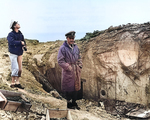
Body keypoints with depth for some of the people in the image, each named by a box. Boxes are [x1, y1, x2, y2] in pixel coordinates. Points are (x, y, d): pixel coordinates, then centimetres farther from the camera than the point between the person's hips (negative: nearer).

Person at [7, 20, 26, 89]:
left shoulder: (20, 34, 8)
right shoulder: (10, 34, -12)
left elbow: (23, 41, 10)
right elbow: (12, 42, -29)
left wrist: (23, 45, -12)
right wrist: (20, 42, -21)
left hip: (20, 53, 7)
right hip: (13, 54, -7)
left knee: (20, 69, 7)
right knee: (15, 68, -11)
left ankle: (17, 83, 17)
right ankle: (12, 83, 0)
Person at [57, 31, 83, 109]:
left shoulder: (76, 47, 8)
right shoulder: (63, 48, -11)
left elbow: (79, 58, 19)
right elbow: (60, 61, -13)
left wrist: (80, 66, 8)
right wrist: (68, 67, -15)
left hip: (76, 70, 6)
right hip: (68, 71, -6)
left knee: (76, 86, 12)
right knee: (68, 87, 2)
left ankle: (74, 102, 25)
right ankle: (69, 103, 16)